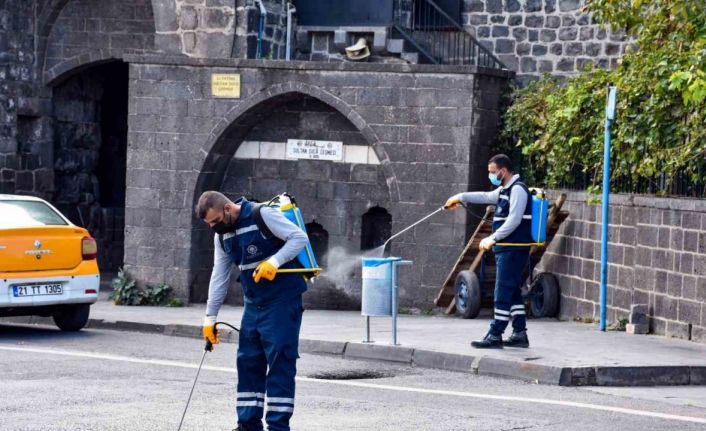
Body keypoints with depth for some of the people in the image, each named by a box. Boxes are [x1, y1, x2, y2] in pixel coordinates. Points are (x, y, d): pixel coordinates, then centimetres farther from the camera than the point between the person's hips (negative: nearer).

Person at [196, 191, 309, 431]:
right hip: (253, 304, 8)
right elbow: (219, 276, 14)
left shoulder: (263, 215, -15)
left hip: (282, 301, -8)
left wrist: (274, 261, -28)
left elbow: (300, 238, -16)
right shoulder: (222, 235, 9)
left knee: (280, 363, -7)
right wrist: (210, 317, 12)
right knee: (247, 363, 8)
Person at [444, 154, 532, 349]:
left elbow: (514, 220, -20)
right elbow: (485, 197, 35)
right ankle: (520, 334, 14)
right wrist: (461, 197, 34)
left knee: (504, 293, -10)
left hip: (513, 250, -10)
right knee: (513, 293, 11)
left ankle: (495, 336, -11)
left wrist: (493, 238, -20)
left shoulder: (517, 190, -12)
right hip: (507, 250, 10)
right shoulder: (504, 190, 19)